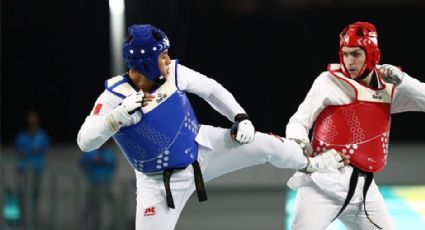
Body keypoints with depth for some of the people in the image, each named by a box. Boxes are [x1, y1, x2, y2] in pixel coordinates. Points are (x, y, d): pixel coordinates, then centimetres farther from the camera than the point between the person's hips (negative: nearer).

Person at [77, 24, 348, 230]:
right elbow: (85, 142, -32)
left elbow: (210, 88, 3)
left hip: (202, 147, 3)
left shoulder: (173, 73, -14)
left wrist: (241, 117, -5)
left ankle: (311, 163, 29)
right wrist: (120, 114, -45)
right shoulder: (114, 96, -25)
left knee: (267, 145, -3)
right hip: (161, 181, -3)